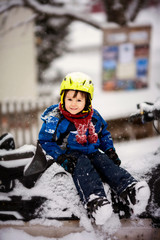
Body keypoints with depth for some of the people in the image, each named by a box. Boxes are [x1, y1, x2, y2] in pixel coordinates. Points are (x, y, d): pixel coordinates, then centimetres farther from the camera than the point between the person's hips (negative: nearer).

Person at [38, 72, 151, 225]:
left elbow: (104, 134, 25)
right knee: (83, 166, -36)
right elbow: (45, 141, -3)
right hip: (72, 156, -4)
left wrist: (110, 150, 8)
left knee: (107, 163, -25)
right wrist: (61, 157, -16)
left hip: (92, 152, 5)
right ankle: (94, 201, -61)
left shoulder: (94, 117, 9)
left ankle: (130, 190, -48)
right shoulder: (55, 119, -6)